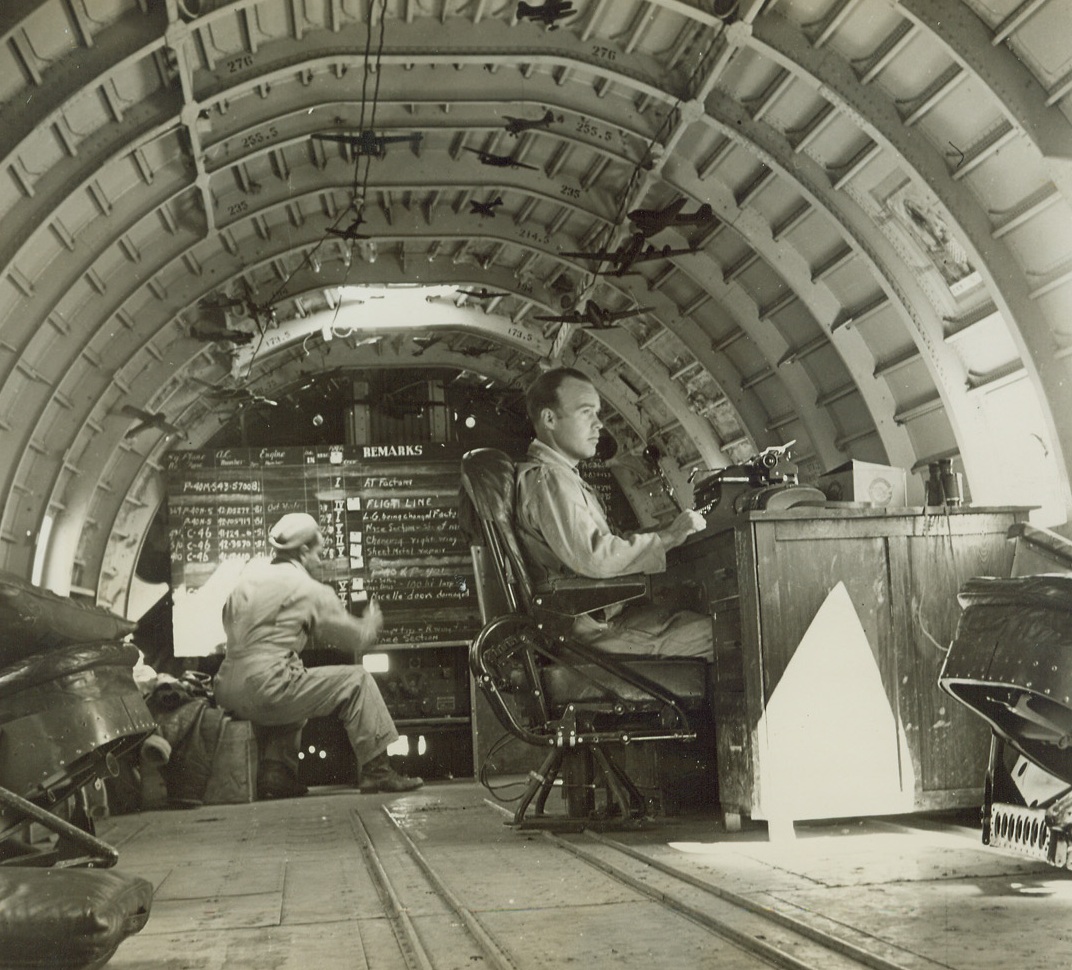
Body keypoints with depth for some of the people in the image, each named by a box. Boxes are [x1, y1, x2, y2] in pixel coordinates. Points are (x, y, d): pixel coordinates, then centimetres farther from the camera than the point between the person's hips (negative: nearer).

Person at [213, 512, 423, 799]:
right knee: (357, 680, 3)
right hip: (267, 690, -8)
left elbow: (228, 622, 24)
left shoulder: (250, 574, 13)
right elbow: (356, 637, 6)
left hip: (228, 693, 8)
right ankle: (376, 770, 3)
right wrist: (372, 623, 27)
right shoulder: (309, 590, -4)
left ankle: (275, 771, 24)